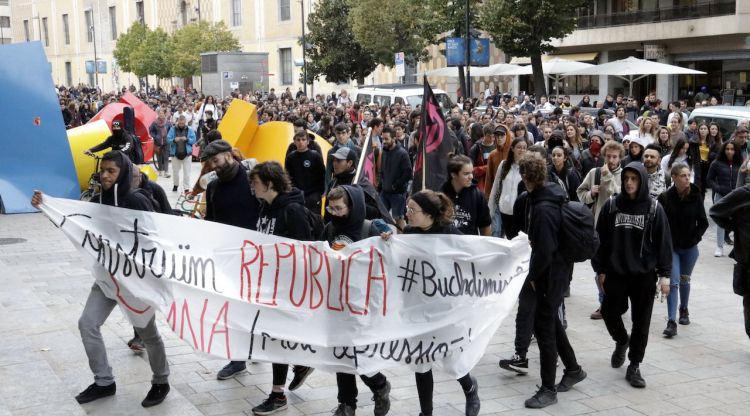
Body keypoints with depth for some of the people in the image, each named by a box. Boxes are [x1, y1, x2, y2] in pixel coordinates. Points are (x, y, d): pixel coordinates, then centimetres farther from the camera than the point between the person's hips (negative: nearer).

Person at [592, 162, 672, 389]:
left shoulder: (654, 208, -2)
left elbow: (663, 242, -1)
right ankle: (622, 341, 36)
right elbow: (601, 238, 3)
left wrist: (664, 274, -5)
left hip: (644, 275, -1)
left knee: (641, 322, 4)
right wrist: (600, 269, 2)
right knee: (609, 312, 3)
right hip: (615, 273, 1)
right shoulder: (611, 205, 0)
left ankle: (634, 367, 17)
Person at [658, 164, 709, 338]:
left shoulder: (695, 196, -6)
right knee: (673, 282, -11)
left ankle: (684, 309, 43)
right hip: (671, 247, -2)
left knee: (685, 280, 19)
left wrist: (695, 238, -4)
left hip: (690, 248, 2)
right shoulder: (665, 198, -12)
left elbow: (703, 222, 2)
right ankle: (671, 322, -13)